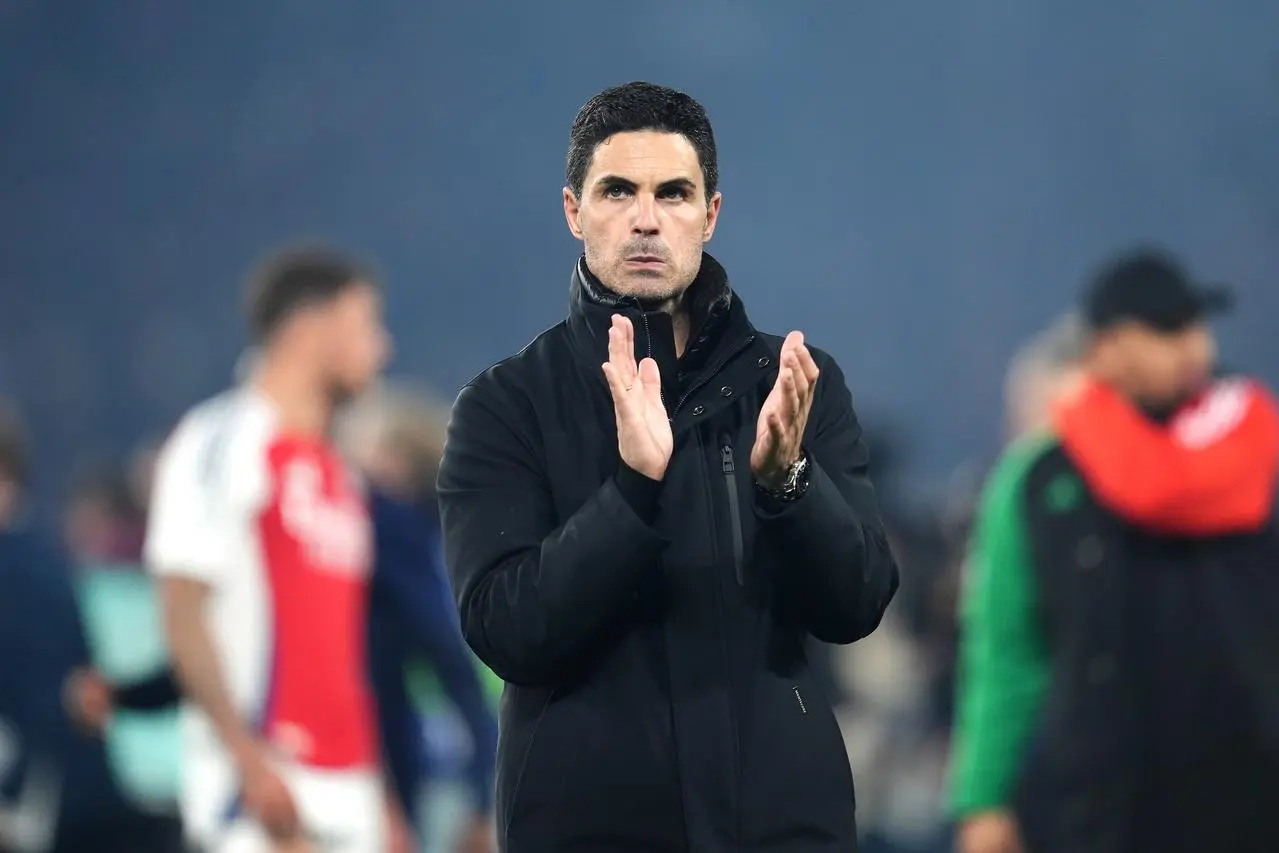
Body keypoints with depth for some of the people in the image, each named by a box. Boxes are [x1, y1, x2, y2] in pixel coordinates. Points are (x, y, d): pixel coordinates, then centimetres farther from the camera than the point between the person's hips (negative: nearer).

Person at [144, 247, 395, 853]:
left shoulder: (339, 477, 19)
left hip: (349, 800, 8)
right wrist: (251, 762, -20)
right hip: (260, 789, -8)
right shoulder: (223, 441, -6)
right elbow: (184, 616, -13)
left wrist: (383, 803, 18)